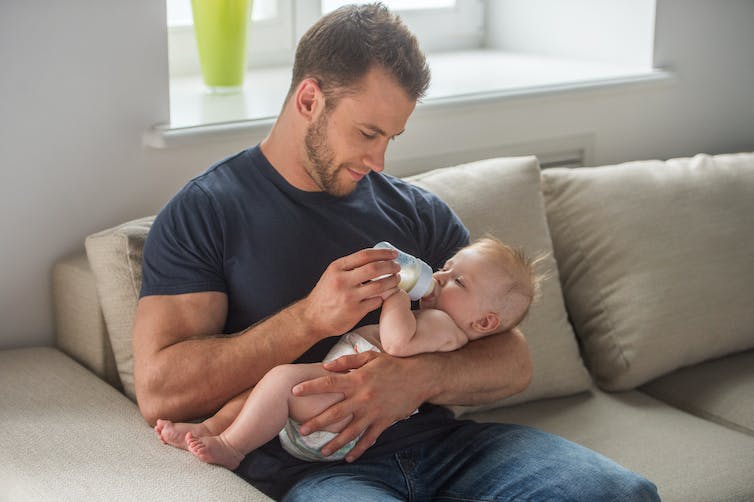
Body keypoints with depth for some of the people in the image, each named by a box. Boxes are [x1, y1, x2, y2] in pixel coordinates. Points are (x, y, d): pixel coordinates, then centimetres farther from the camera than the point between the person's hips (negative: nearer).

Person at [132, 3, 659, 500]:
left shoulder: (417, 211, 16)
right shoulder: (202, 214, 3)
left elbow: (514, 361, 10)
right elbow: (158, 392, -8)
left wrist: (419, 377, -13)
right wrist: (311, 319, -15)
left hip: (439, 442, 6)